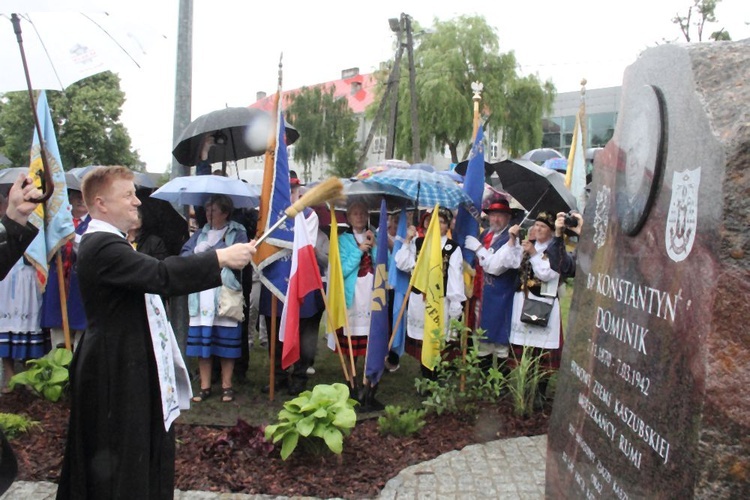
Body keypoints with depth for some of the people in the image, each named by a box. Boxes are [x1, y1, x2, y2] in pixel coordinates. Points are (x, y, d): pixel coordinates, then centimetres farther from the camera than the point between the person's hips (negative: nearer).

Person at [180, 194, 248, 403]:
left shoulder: (237, 232, 2)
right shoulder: (201, 233, 17)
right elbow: (184, 254, 7)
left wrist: (207, 250, -10)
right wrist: (198, 252, -13)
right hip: (201, 296, 4)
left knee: (226, 342, 1)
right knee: (201, 341, 5)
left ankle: (227, 385, 14)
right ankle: (205, 386, 16)